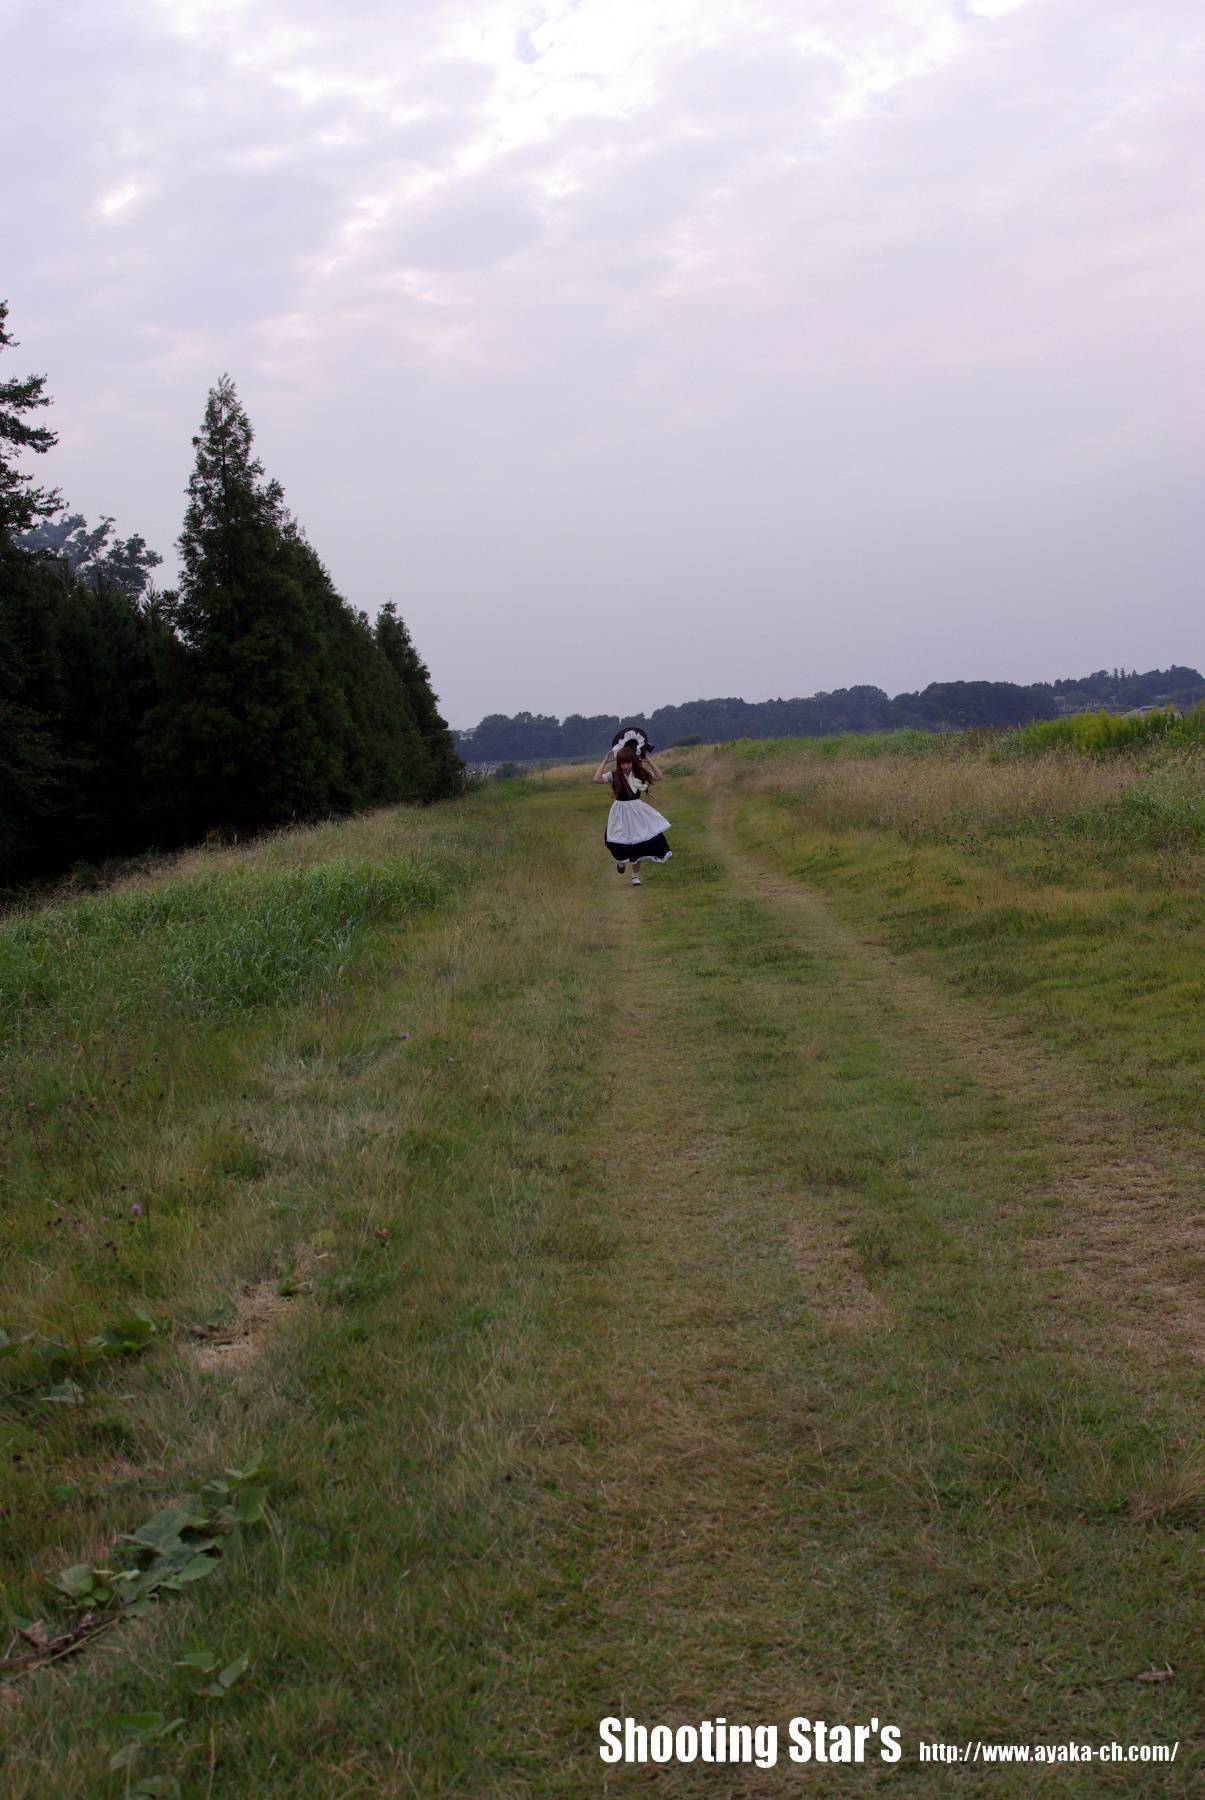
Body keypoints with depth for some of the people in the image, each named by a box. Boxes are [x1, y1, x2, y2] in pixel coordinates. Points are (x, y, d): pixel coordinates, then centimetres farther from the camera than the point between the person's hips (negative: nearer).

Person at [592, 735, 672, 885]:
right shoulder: (614, 775, -12)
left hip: (637, 810, 2)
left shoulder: (639, 773, -3)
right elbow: (596, 778, -27)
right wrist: (604, 761, -19)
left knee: (638, 843, 6)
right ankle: (621, 860, 38)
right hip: (621, 812, -2)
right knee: (621, 844, 0)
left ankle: (636, 875, 20)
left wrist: (648, 760, -6)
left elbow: (658, 776, -3)